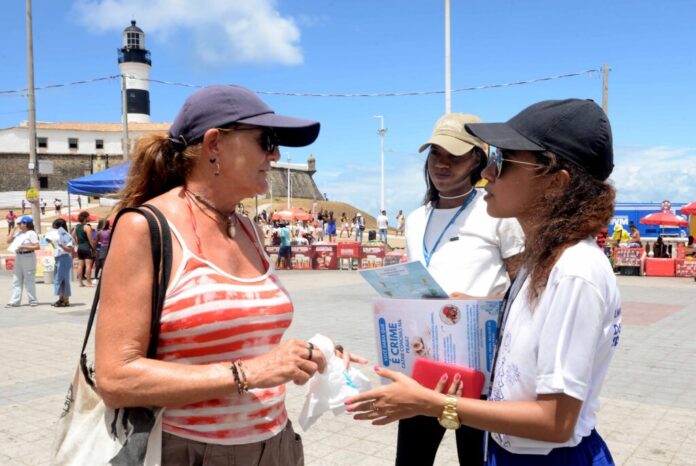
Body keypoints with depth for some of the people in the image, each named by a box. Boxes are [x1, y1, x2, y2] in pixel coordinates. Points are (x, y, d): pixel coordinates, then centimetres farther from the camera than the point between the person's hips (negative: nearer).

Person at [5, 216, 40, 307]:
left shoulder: (31, 233, -9)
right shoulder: (18, 233, 13)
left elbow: (37, 247, -15)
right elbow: (8, 241, 12)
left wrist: (24, 246, -20)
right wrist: (13, 230, 7)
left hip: (28, 257, -8)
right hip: (18, 257, 8)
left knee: (29, 280, -2)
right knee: (16, 281, 8)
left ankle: (33, 300, 6)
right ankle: (14, 301, 11)